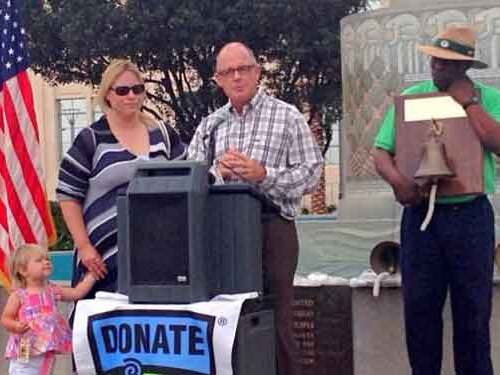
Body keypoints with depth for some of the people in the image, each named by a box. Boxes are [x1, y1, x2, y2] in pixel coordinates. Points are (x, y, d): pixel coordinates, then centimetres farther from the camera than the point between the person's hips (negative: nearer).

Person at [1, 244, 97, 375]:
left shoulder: (52, 291, 7)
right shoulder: (18, 295, -6)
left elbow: (77, 293, 7)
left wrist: (91, 275, 2)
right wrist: (16, 326, -25)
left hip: (47, 352, 5)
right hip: (24, 351, -5)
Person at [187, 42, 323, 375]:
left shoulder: (287, 117, 4)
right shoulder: (210, 125, 17)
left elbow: (311, 173, -3)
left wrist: (263, 175, -14)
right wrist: (216, 171, -8)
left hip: (272, 228, -4)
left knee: (275, 322, -4)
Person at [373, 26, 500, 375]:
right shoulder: (409, 98, 5)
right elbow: (381, 151, 3)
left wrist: (469, 102, -12)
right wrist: (396, 179, -17)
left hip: (471, 215, -1)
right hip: (421, 212, 1)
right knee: (420, 306, 7)